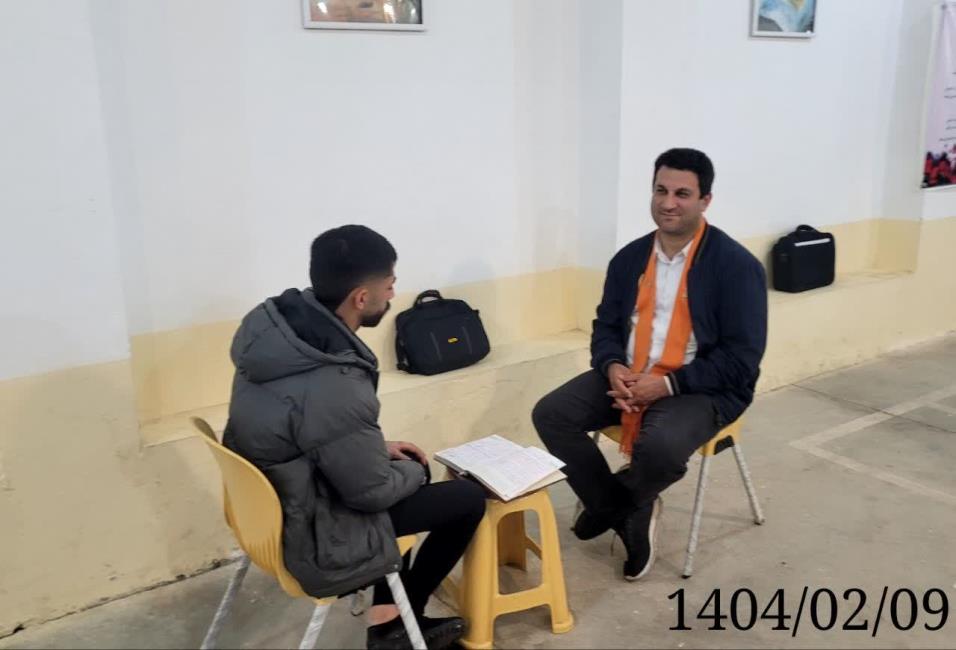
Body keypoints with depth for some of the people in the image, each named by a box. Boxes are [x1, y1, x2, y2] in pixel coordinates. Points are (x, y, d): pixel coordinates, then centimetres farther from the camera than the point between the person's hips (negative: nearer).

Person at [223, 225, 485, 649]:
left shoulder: (276, 323, -8)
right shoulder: (333, 388, -35)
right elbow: (373, 491, -20)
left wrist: (379, 449, 8)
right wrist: (413, 470, 0)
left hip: (270, 506, 8)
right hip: (312, 539, -8)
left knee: (406, 472, 25)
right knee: (469, 500, 2)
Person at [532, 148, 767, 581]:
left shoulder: (737, 266, -11)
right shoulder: (629, 258, 5)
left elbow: (742, 358, -15)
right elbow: (606, 326, 11)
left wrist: (668, 383, -22)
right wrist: (613, 368, -13)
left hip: (702, 389, -5)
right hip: (628, 377, 6)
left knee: (660, 446, -35)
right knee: (550, 414, -13)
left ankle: (618, 503, 2)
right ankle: (623, 512, 2)